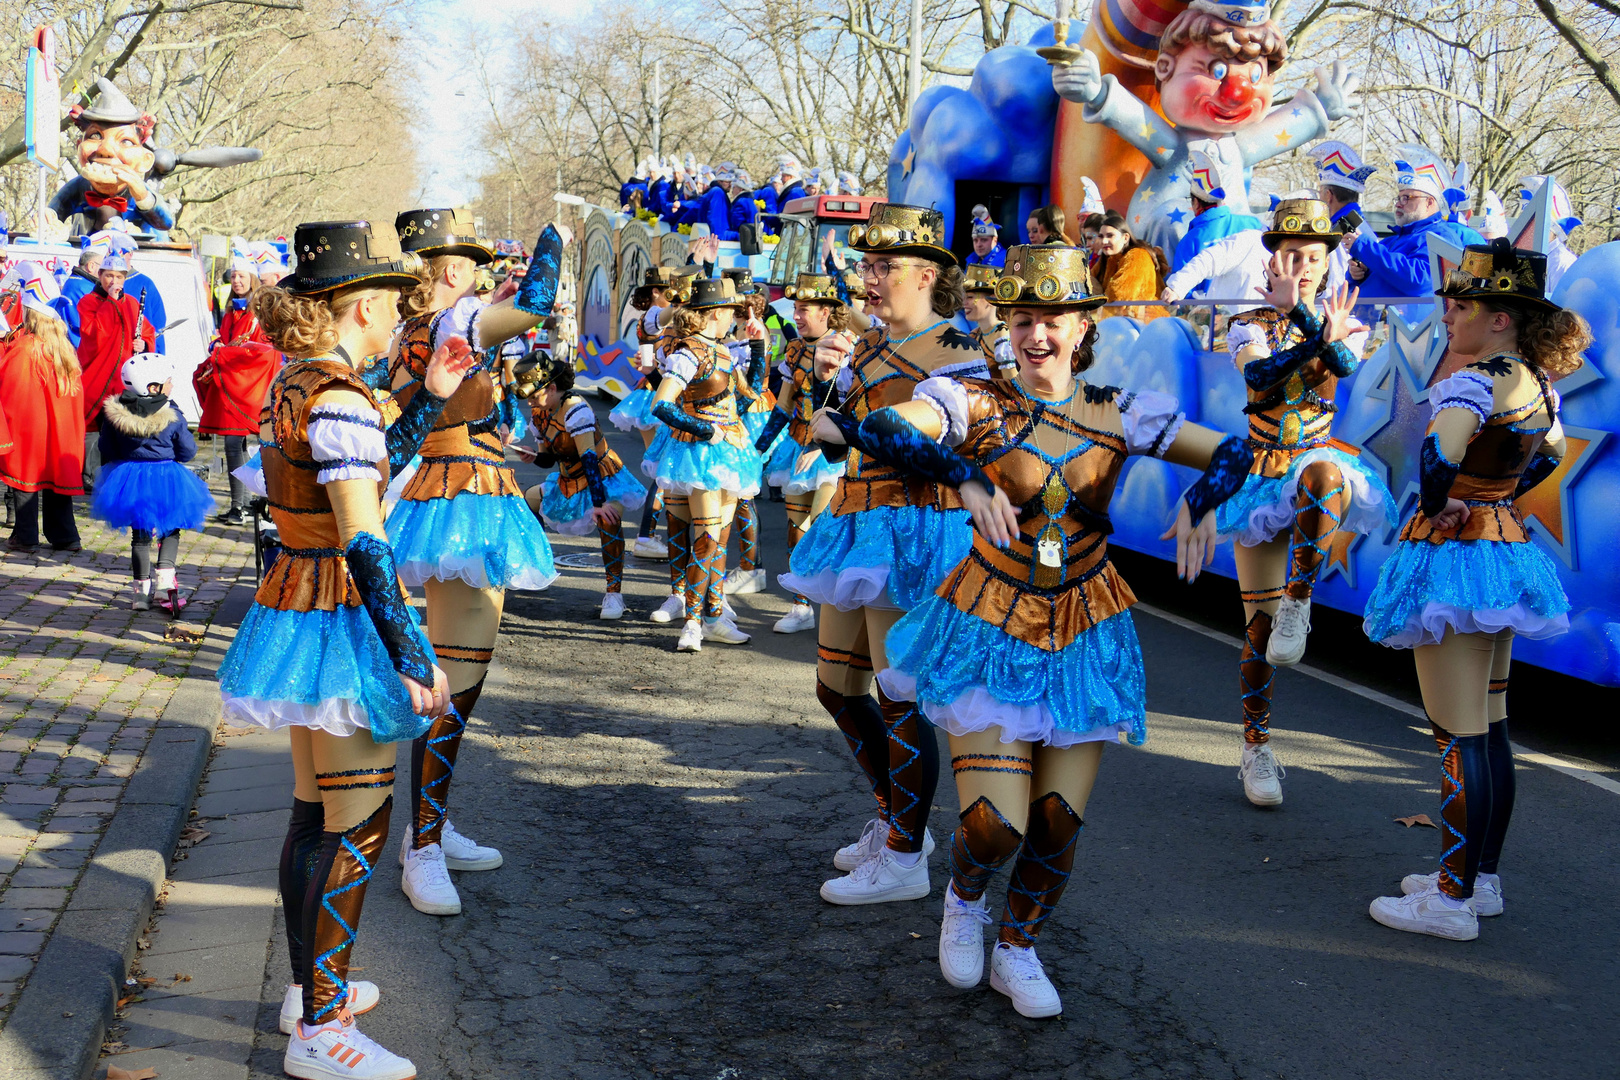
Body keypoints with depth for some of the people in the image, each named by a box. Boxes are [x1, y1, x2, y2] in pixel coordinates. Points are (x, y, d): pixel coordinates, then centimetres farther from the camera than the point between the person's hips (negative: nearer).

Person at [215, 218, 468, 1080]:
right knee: (360, 825, -4)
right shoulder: (340, 399, -20)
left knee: (316, 812, 19)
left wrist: (431, 395, 20)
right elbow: (366, 546, -23)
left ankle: (312, 988, 31)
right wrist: (415, 656, -19)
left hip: (298, 608, 10)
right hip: (339, 619, -10)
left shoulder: (295, 384, 10)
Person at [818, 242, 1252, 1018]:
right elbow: (873, 430, -26)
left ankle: (1017, 949, 32)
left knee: (1060, 820, 4)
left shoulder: (1118, 415, -1)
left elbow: (1235, 450, -1)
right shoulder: (973, 402, -9)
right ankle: (963, 898, 27)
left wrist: (1202, 500, -22)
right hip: (991, 631, -3)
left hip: (1084, 636, 3)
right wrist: (965, 478, -37)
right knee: (995, 826, -11)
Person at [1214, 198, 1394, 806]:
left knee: (1322, 473, -41)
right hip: (1264, 477, 1)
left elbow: (1347, 364, -19)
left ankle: (1298, 603, -29)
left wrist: (1300, 312, -37)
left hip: (1322, 460, -1)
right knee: (1260, 623, -1)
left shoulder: (1346, 324, 6)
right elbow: (1262, 375, -17)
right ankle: (1256, 751, 12)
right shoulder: (1250, 326, 5)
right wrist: (1321, 339, -34)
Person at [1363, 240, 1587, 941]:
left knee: (1458, 737, -5)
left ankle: (1452, 899, 1)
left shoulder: (1474, 383, -20)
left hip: (1453, 553, -9)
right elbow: (1551, 452, 28)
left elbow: (1440, 451, -37)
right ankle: (1483, 877, 24)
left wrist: (1438, 506, -20)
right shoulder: (1541, 384, 8)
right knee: (1490, 729, 15)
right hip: (1507, 545, 9)